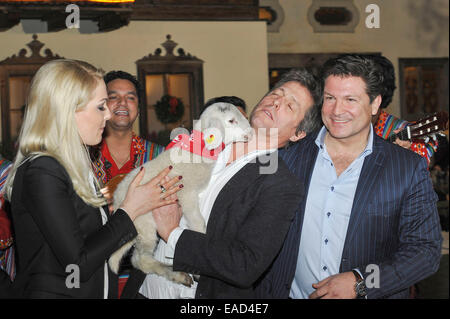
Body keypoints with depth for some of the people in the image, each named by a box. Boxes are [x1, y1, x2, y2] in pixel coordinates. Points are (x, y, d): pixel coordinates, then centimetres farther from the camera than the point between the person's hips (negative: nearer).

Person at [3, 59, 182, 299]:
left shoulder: (76, 166, 9)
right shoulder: (42, 173, -19)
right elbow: (78, 264, -21)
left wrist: (147, 201, 4)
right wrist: (129, 211, -13)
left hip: (96, 292, 9)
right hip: (52, 292, -9)